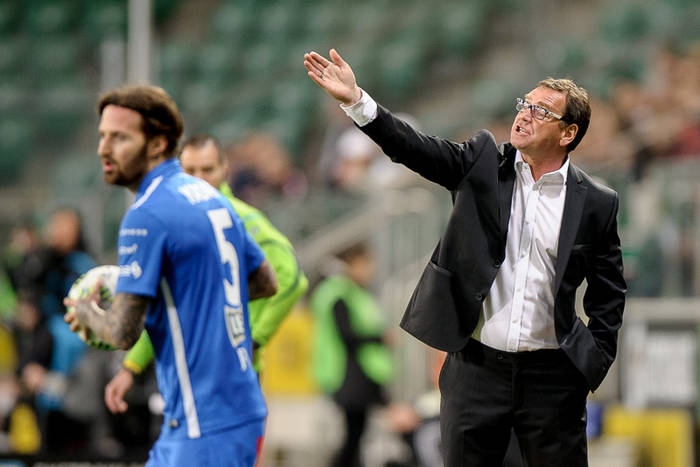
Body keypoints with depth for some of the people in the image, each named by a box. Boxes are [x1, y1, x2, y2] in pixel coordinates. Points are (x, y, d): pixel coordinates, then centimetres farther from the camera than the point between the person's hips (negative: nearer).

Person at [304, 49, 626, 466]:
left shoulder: (597, 204, 0)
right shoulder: (483, 162, 3)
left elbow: (608, 292, 8)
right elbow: (415, 148, -9)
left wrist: (596, 364, 0)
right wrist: (355, 100, -22)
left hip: (550, 375, -1)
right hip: (477, 366, 1)